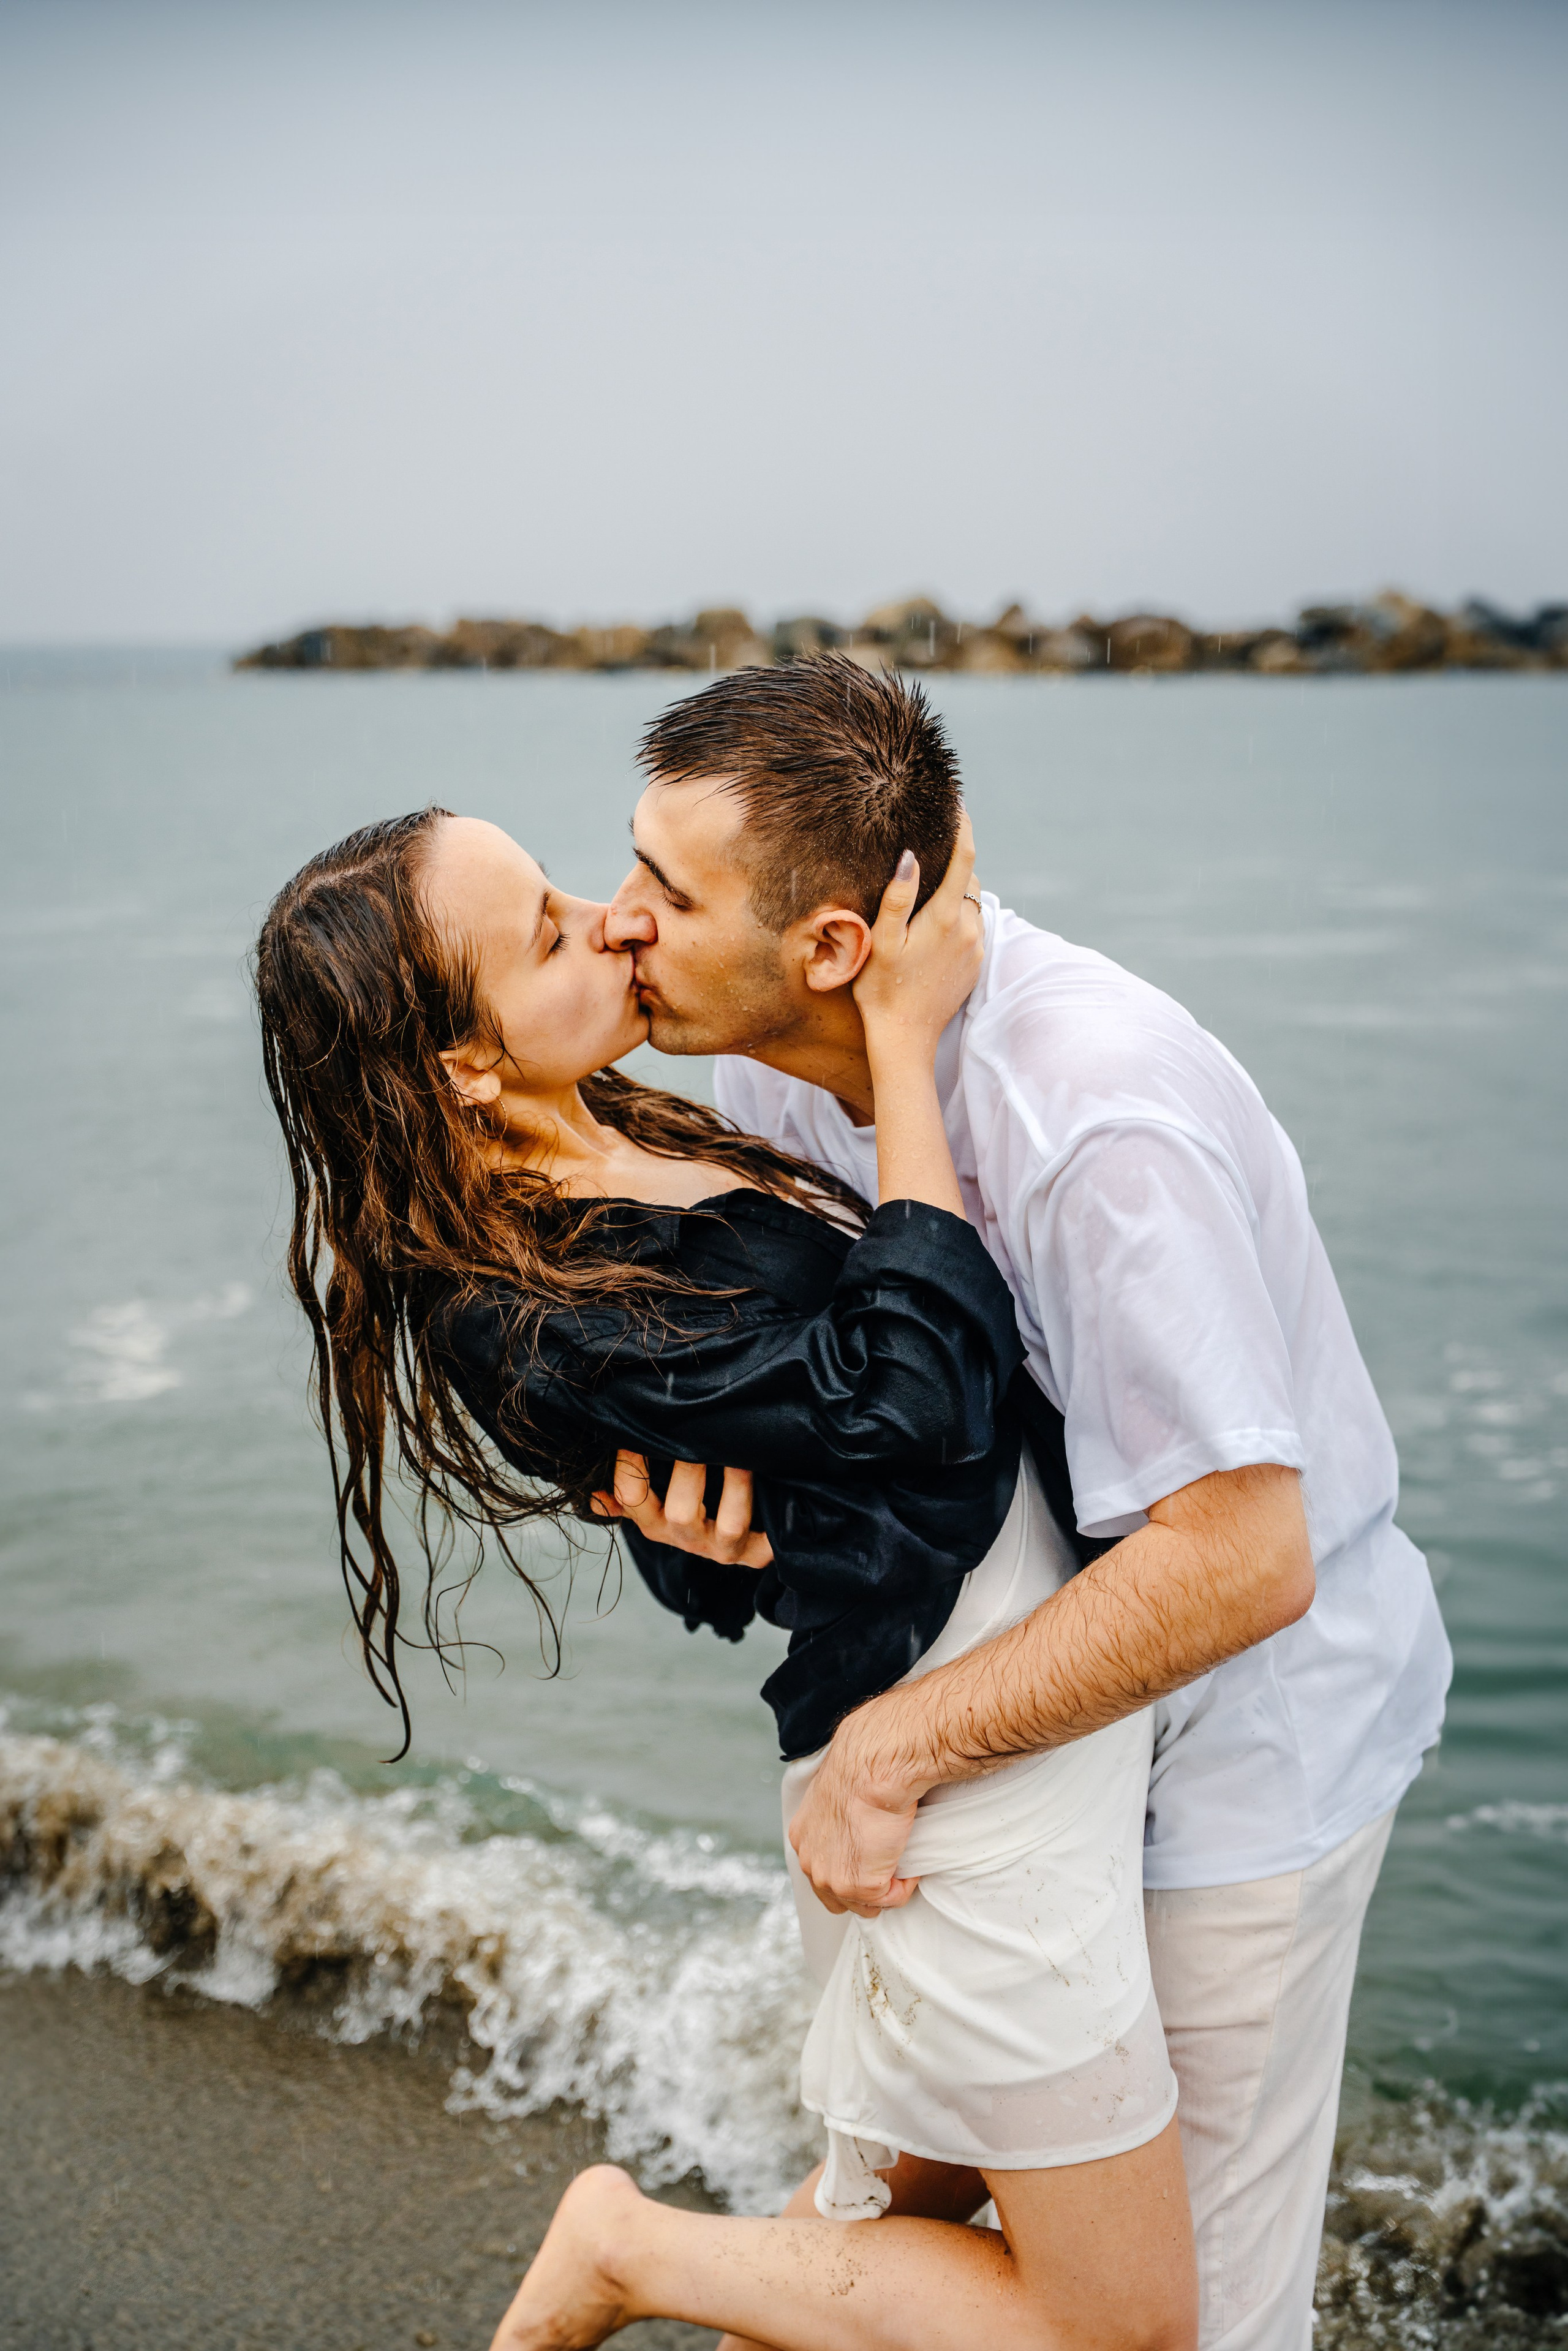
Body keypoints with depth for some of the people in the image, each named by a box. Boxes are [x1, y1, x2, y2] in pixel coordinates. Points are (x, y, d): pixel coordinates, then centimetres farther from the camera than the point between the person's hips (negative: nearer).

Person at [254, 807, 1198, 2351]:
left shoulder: (616, 1144, 4)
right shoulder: (541, 1321, -25)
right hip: (978, 1776, -9)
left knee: (913, 2191, 27)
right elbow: (919, 1385, -26)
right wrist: (903, 1037, -20)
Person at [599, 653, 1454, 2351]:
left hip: (1249, 1717, -7)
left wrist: (893, 1751, -30)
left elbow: (1240, 1560, -35)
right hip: (1032, 1660, 7)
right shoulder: (773, 1052, -10)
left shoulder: (1099, 1125, -36)